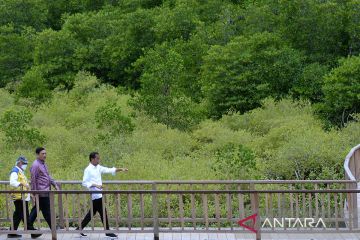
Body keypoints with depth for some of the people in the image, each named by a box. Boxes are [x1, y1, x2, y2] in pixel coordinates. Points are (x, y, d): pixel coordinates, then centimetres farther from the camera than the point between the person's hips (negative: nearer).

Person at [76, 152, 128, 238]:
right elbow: (84, 183, -15)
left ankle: (80, 229, 21)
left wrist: (120, 169, 0)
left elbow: (109, 170, 9)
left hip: (99, 194, 9)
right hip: (96, 195, -9)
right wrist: (95, 185, -24)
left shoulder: (98, 168, 11)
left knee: (91, 213, 15)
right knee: (103, 213, -3)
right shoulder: (88, 170, -12)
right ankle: (107, 232, 7)